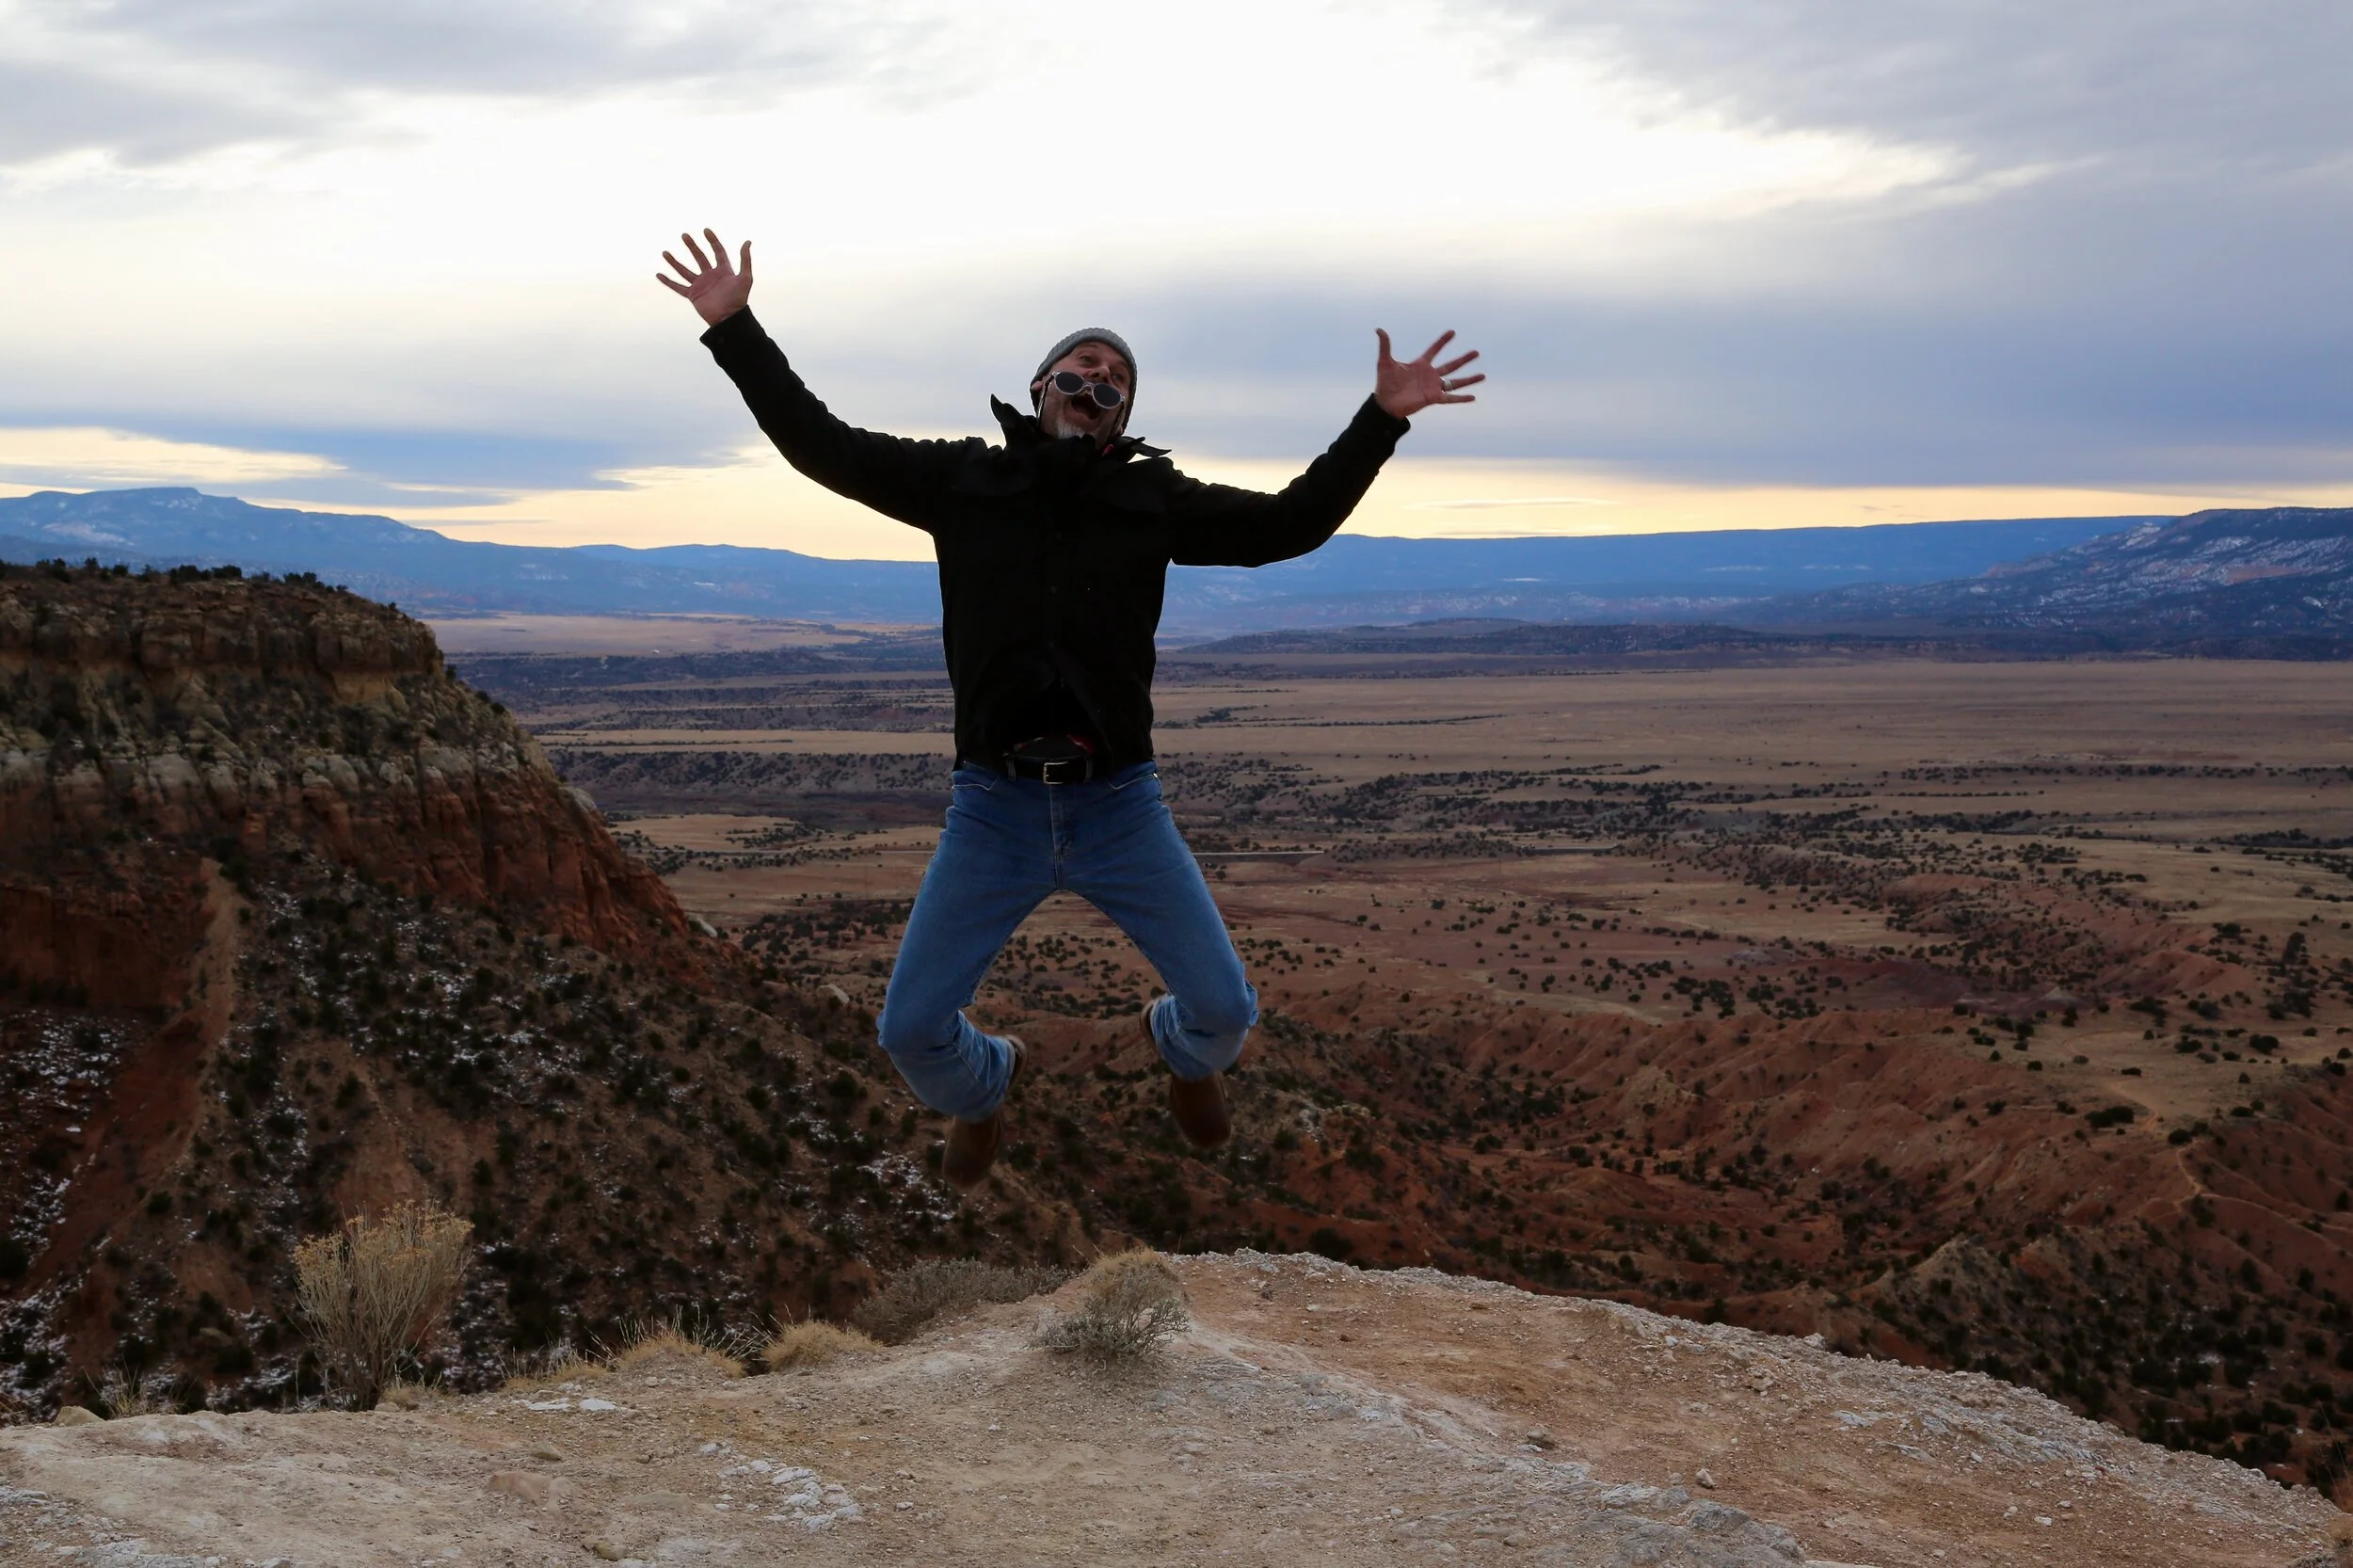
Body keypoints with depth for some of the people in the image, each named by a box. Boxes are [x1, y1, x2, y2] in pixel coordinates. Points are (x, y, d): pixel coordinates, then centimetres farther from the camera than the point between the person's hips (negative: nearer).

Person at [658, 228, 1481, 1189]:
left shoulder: (1152, 498, 6)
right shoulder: (963, 479, 5)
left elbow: (1290, 523, 5)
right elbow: (821, 445, 5)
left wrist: (1382, 418, -2)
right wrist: (736, 332, 1)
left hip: (1119, 808, 0)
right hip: (993, 808, 0)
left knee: (1226, 1012, 1)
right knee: (911, 1030, 1)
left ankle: (1185, 1054, 41)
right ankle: (980, 1093, 39)